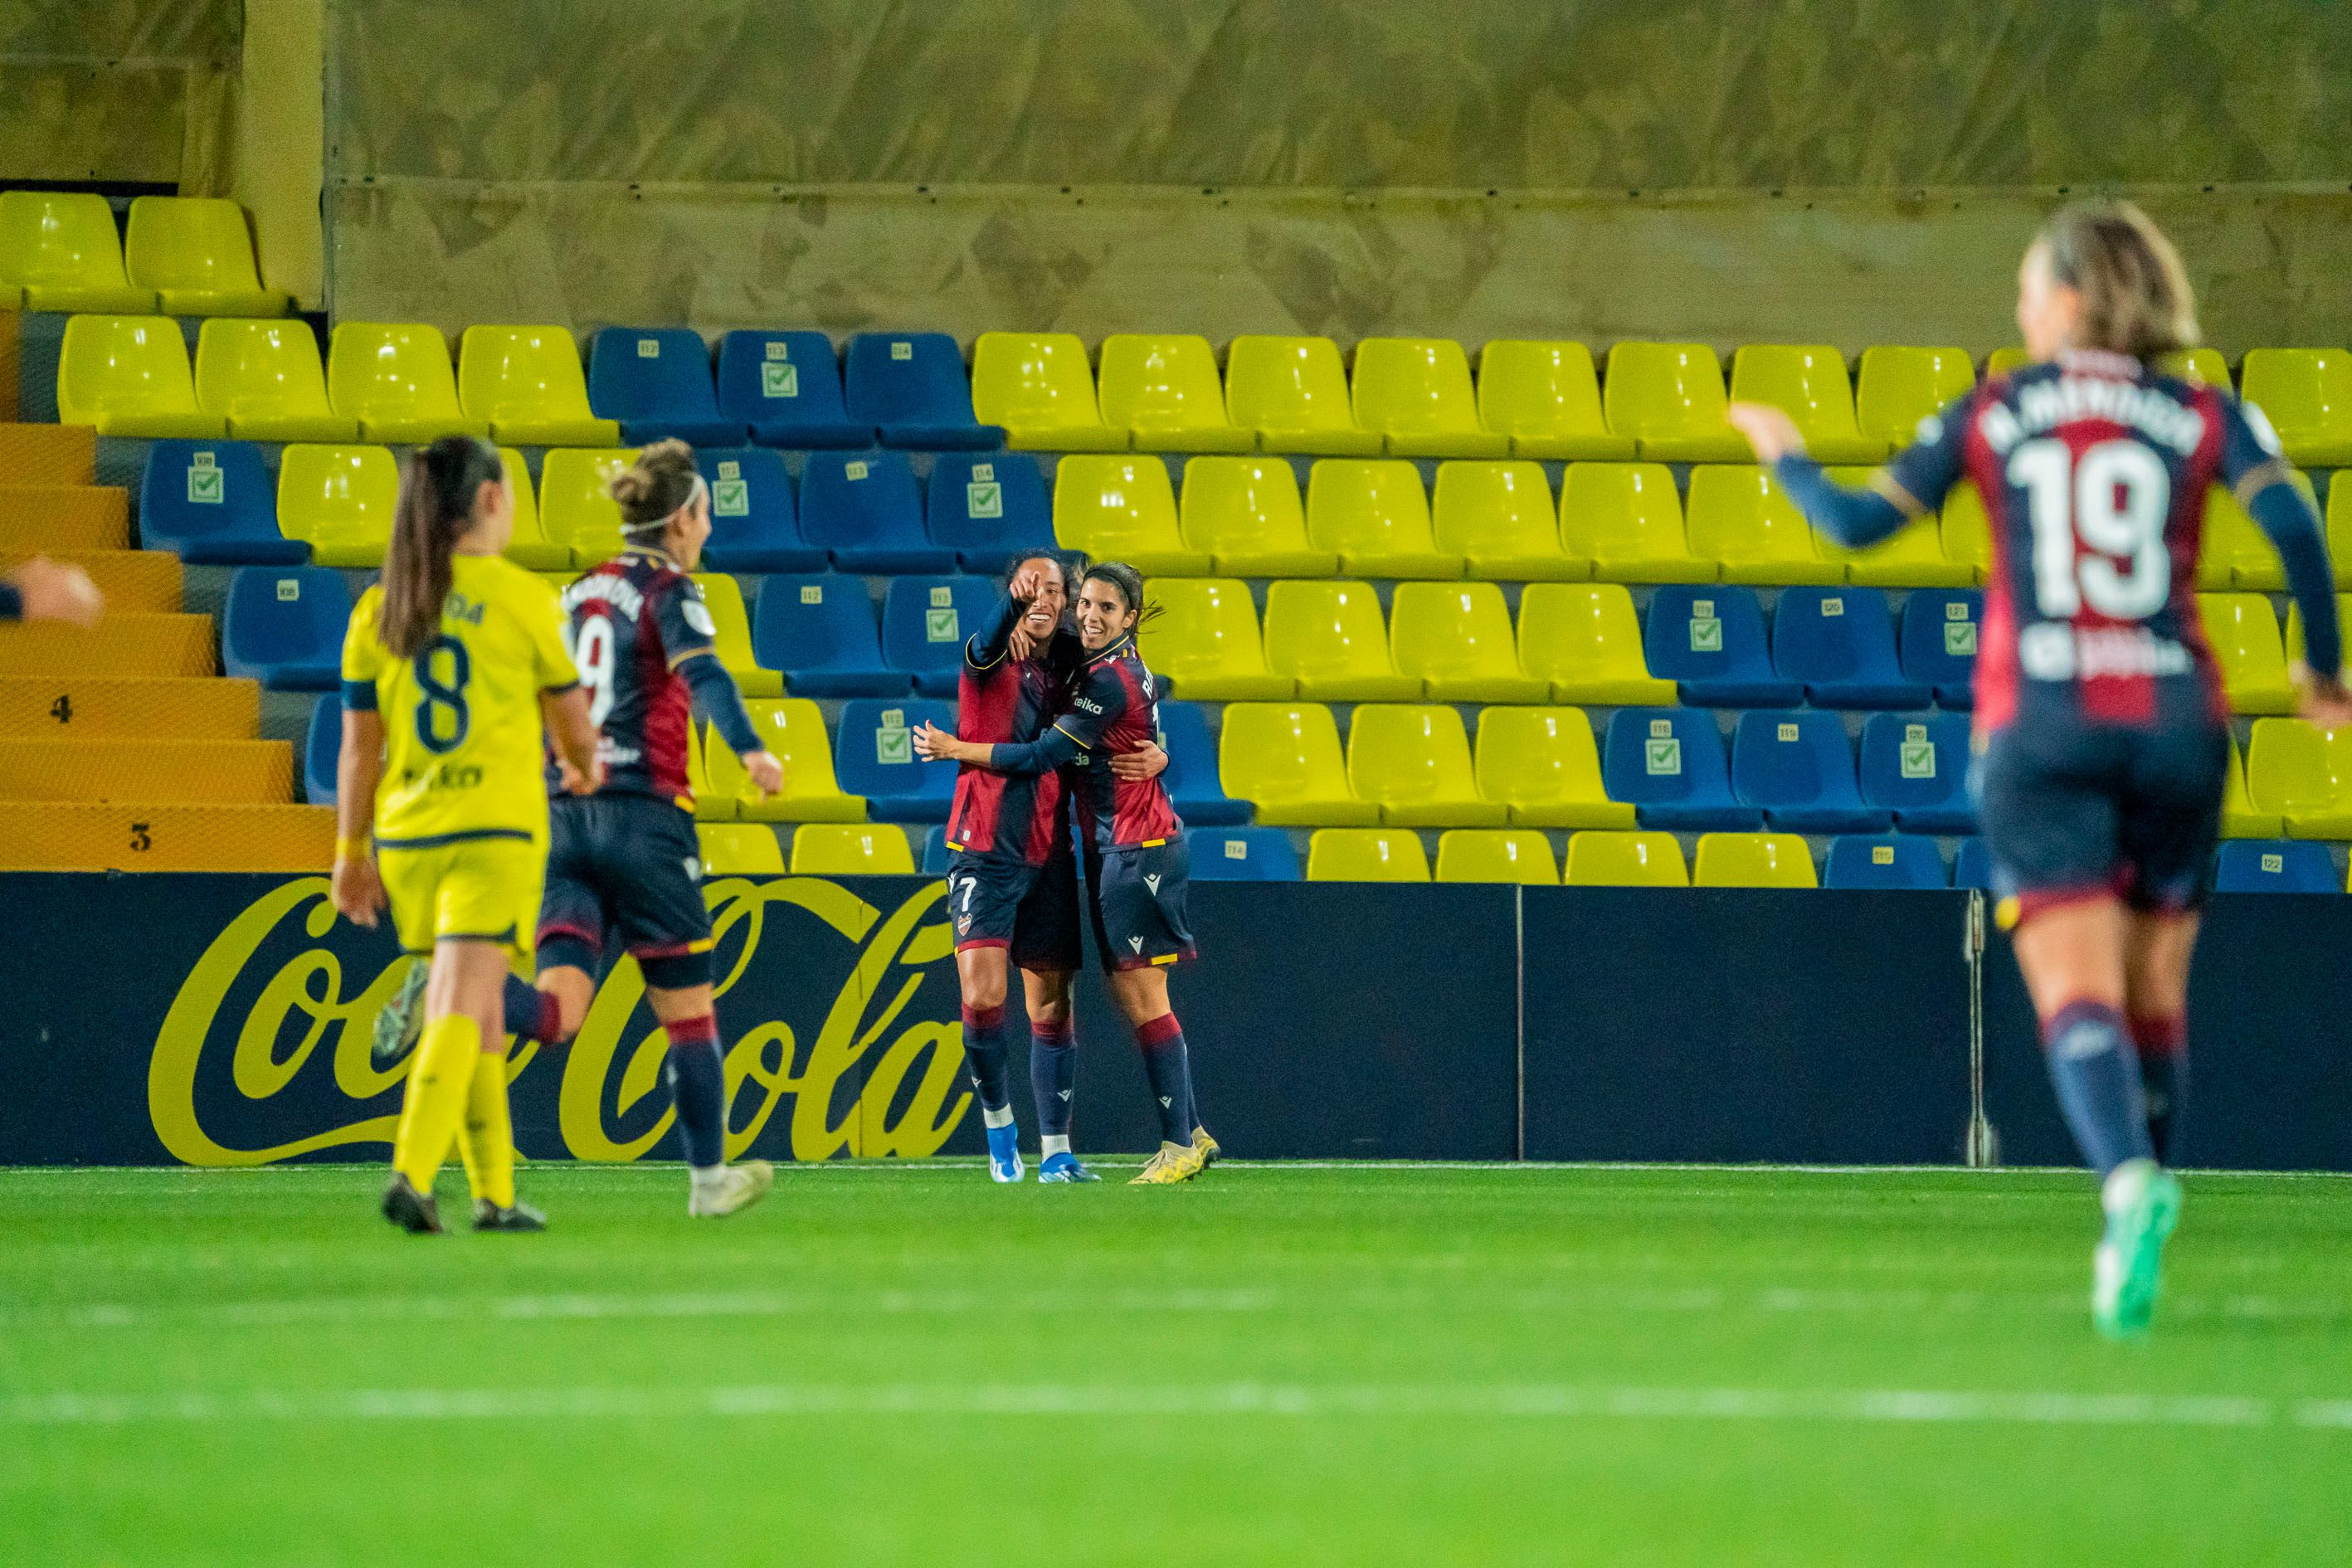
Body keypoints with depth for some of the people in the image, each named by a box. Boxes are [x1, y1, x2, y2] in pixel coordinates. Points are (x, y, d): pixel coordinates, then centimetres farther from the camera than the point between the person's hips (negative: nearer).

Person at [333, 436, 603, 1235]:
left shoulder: (379, 609, 6)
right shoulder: (522, 598, -5)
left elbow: (360, 746, 6)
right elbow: (573, 723, 4)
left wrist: (351, 853, 12)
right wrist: (587, 768, 27)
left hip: (407, 834, 5)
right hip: (495, 830, -5)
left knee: (480, 1017, 16)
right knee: (460, 1013, -11)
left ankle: (496, 1193, 18)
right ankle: (411, 1175, -26)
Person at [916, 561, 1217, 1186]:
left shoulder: (1110, 681, -17)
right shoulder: (1119, 668, 12)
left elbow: (1043, 756, -16)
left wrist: (954, 749, -8)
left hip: (1138, 847, -10)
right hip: (1115, 849, 10)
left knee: (1142, 996, -10)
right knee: (1129, 994, 11)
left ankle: (1180, 1144, -9)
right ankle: (1191, 1134, 16)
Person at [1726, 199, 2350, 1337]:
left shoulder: (1990, 414, 6)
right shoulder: (2204, 417, 7)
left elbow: (1860, 524, 8)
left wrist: (1784, 454, 28)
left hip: (2039, 730, -2)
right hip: (2176, 720, 2)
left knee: (2077, 998, -10)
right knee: (2156, 995, 15)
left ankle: (2131, 1182, -35)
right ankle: (2140, 1209, 17)